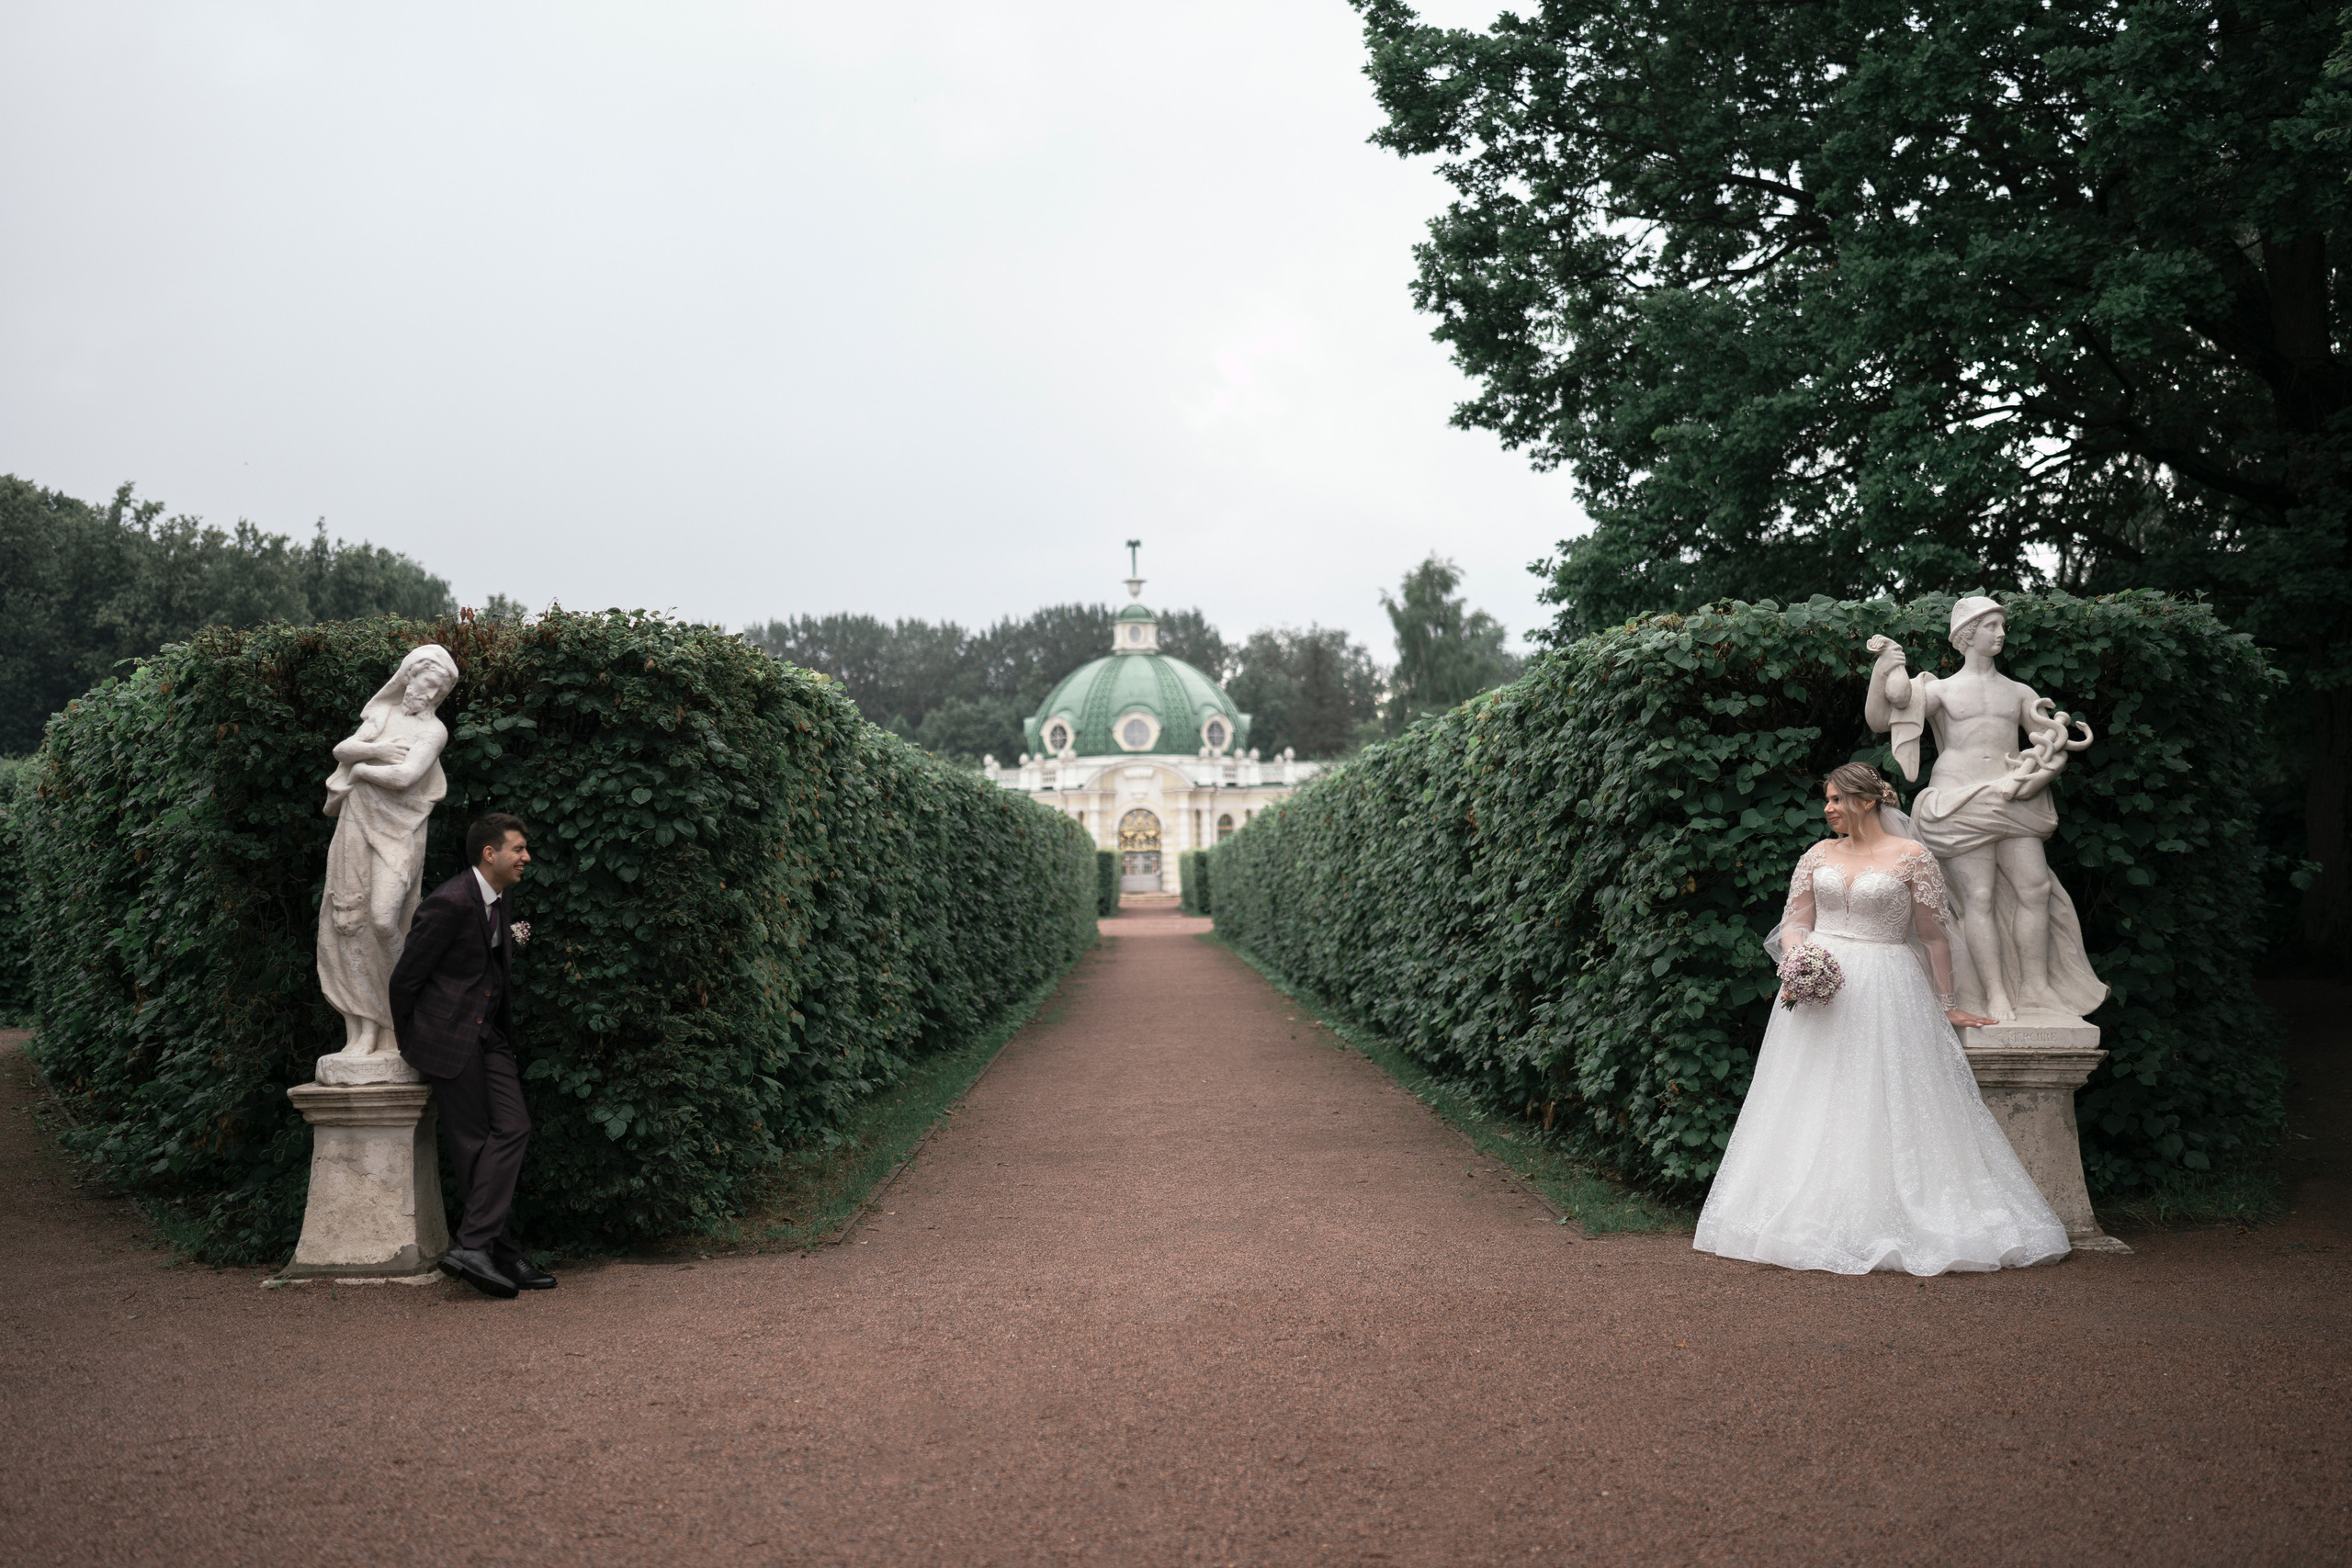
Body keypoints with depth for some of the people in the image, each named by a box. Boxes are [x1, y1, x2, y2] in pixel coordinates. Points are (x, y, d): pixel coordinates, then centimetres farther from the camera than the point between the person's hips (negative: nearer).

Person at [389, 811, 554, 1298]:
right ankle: (476, 1246, 2)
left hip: (488, 1035, 8)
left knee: (513, 1129, -4)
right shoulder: (451, 902, -17)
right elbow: (405, 976, -10)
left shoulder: (497, 901, 12)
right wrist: (408, 1039, 2)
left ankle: (473, 1245, -3)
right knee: (474, 1142, -5)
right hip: (448, 1036, -8)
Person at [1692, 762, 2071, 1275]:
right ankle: (1812, 1224, 8)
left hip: (1885, 995, -4)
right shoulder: (1818, 855, 10)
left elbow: (1934, 936, 2)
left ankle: (1880, 1228, 1)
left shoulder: (1911, 857, -2)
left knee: (1883, 1111, -3)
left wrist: (1946, 1005, 5)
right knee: (1814, 1107, 3)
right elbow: (1794, 924, 12)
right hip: (1818, 990, 4)